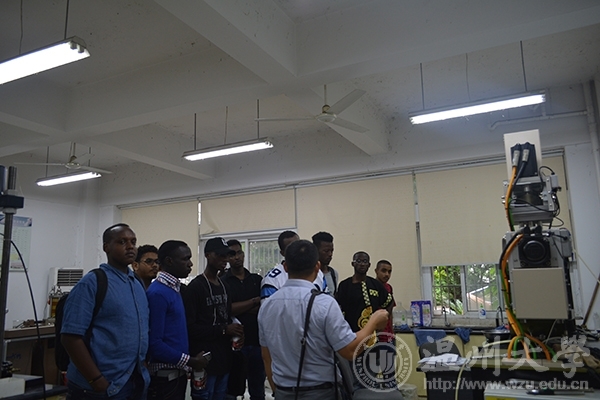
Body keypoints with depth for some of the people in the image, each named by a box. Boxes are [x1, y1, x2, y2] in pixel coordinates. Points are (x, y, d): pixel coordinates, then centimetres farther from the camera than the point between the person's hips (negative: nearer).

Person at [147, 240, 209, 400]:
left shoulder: (174, 289, 9)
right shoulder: (157, 293, -18)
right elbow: (154, 343, -22)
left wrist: (187, 363, 8)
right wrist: (189, 361, -15)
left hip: (178, 372, 8)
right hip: (165, 376, -8)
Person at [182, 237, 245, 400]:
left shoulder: (224, 286, 14)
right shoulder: (195, 287, -12)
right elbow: (190, 327, -18)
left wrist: (235, 331, 1)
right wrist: (223, 330, -18)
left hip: (224, 359, 8)